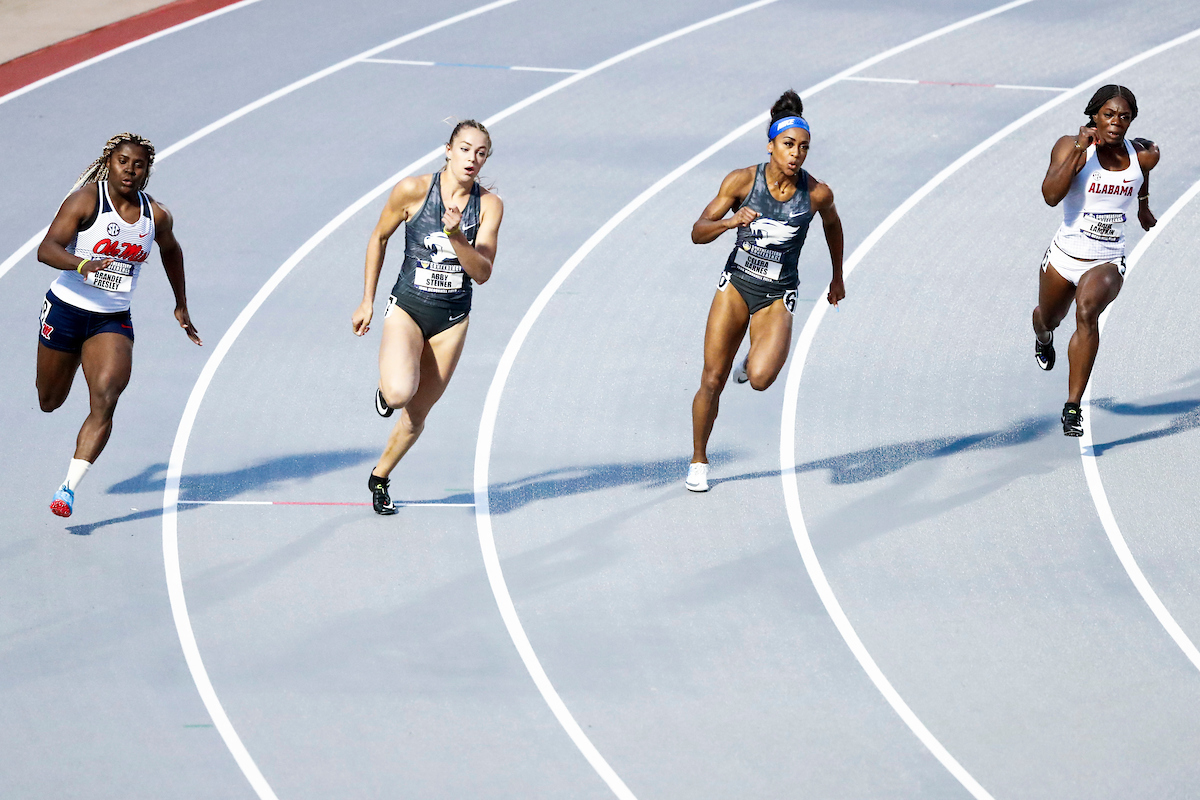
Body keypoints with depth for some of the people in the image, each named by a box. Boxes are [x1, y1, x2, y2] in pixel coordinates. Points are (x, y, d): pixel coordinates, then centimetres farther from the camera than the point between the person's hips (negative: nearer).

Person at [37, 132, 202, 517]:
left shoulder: (156, 216, -1)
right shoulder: (86, 200, -14)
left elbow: (171, 251, 21)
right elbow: (46, 249, -23)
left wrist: (181, 306, 27)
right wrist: (82, 264, -42)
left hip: (114, 321, 2)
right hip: (66, 311, -2)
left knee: (104, 401, -20)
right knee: (49, 401, 14)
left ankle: (68, 488, -19)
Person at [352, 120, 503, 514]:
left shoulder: (488, 205, -6)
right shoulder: (413, 190, -11)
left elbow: (482, 273, -11)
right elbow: (379, 238, 4)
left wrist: (456, 235, -28)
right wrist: (367, 302, 5)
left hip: (452, 319, 3)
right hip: (407, 308, -3)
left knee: (416, 413, 9)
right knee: (399, 393, -29)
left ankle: (380, 478, 34)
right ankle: (386, 388, 9)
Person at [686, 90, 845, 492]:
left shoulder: (817, 193, -11)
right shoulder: (742, 181, -12)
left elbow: (832, 224, 13)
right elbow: (699, 233, -10)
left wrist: (838, 277, 23)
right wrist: (731, 221, -30)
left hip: (777, 297, 0)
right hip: (736, 283, 0)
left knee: (761, 379, -24)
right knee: (712, 381, -2)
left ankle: (758, 357, 15)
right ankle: (698, 461, 20)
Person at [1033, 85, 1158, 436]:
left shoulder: (1143, 155, -6)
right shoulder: (1070, 147, -16)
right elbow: (1051, 196, -29)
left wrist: (1144, 206, 35)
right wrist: (1078, 152, -35)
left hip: (1108, 262, 0)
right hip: (1065, 257, 1)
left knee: (1087, 311, -31)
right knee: (1048, 318, 26)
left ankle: (1073, 407, -30)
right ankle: (1042, 336, 69)